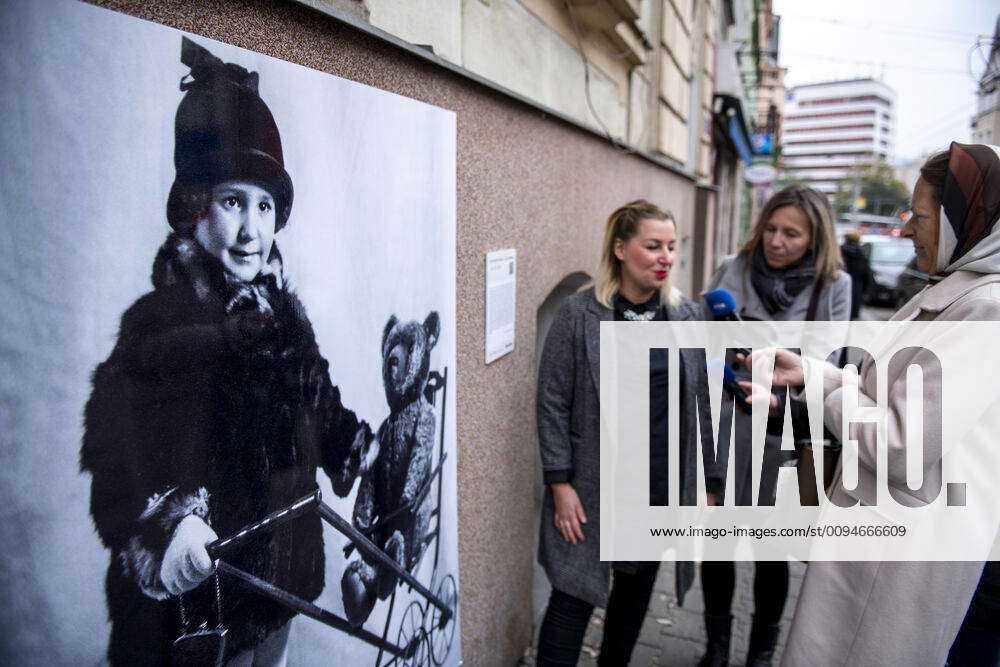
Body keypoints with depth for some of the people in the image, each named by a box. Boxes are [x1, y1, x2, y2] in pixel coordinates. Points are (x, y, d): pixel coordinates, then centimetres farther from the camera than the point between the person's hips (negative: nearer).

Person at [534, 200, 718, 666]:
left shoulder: (688, 316, 1)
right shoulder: (578, 314, -11)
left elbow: (702, 403, 6)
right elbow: (553, 404, -9)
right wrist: (560, 484, -12)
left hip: (663, 483, 5)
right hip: (594, 484, -4)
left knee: (637, 585, 19)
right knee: (575, 593, 3)